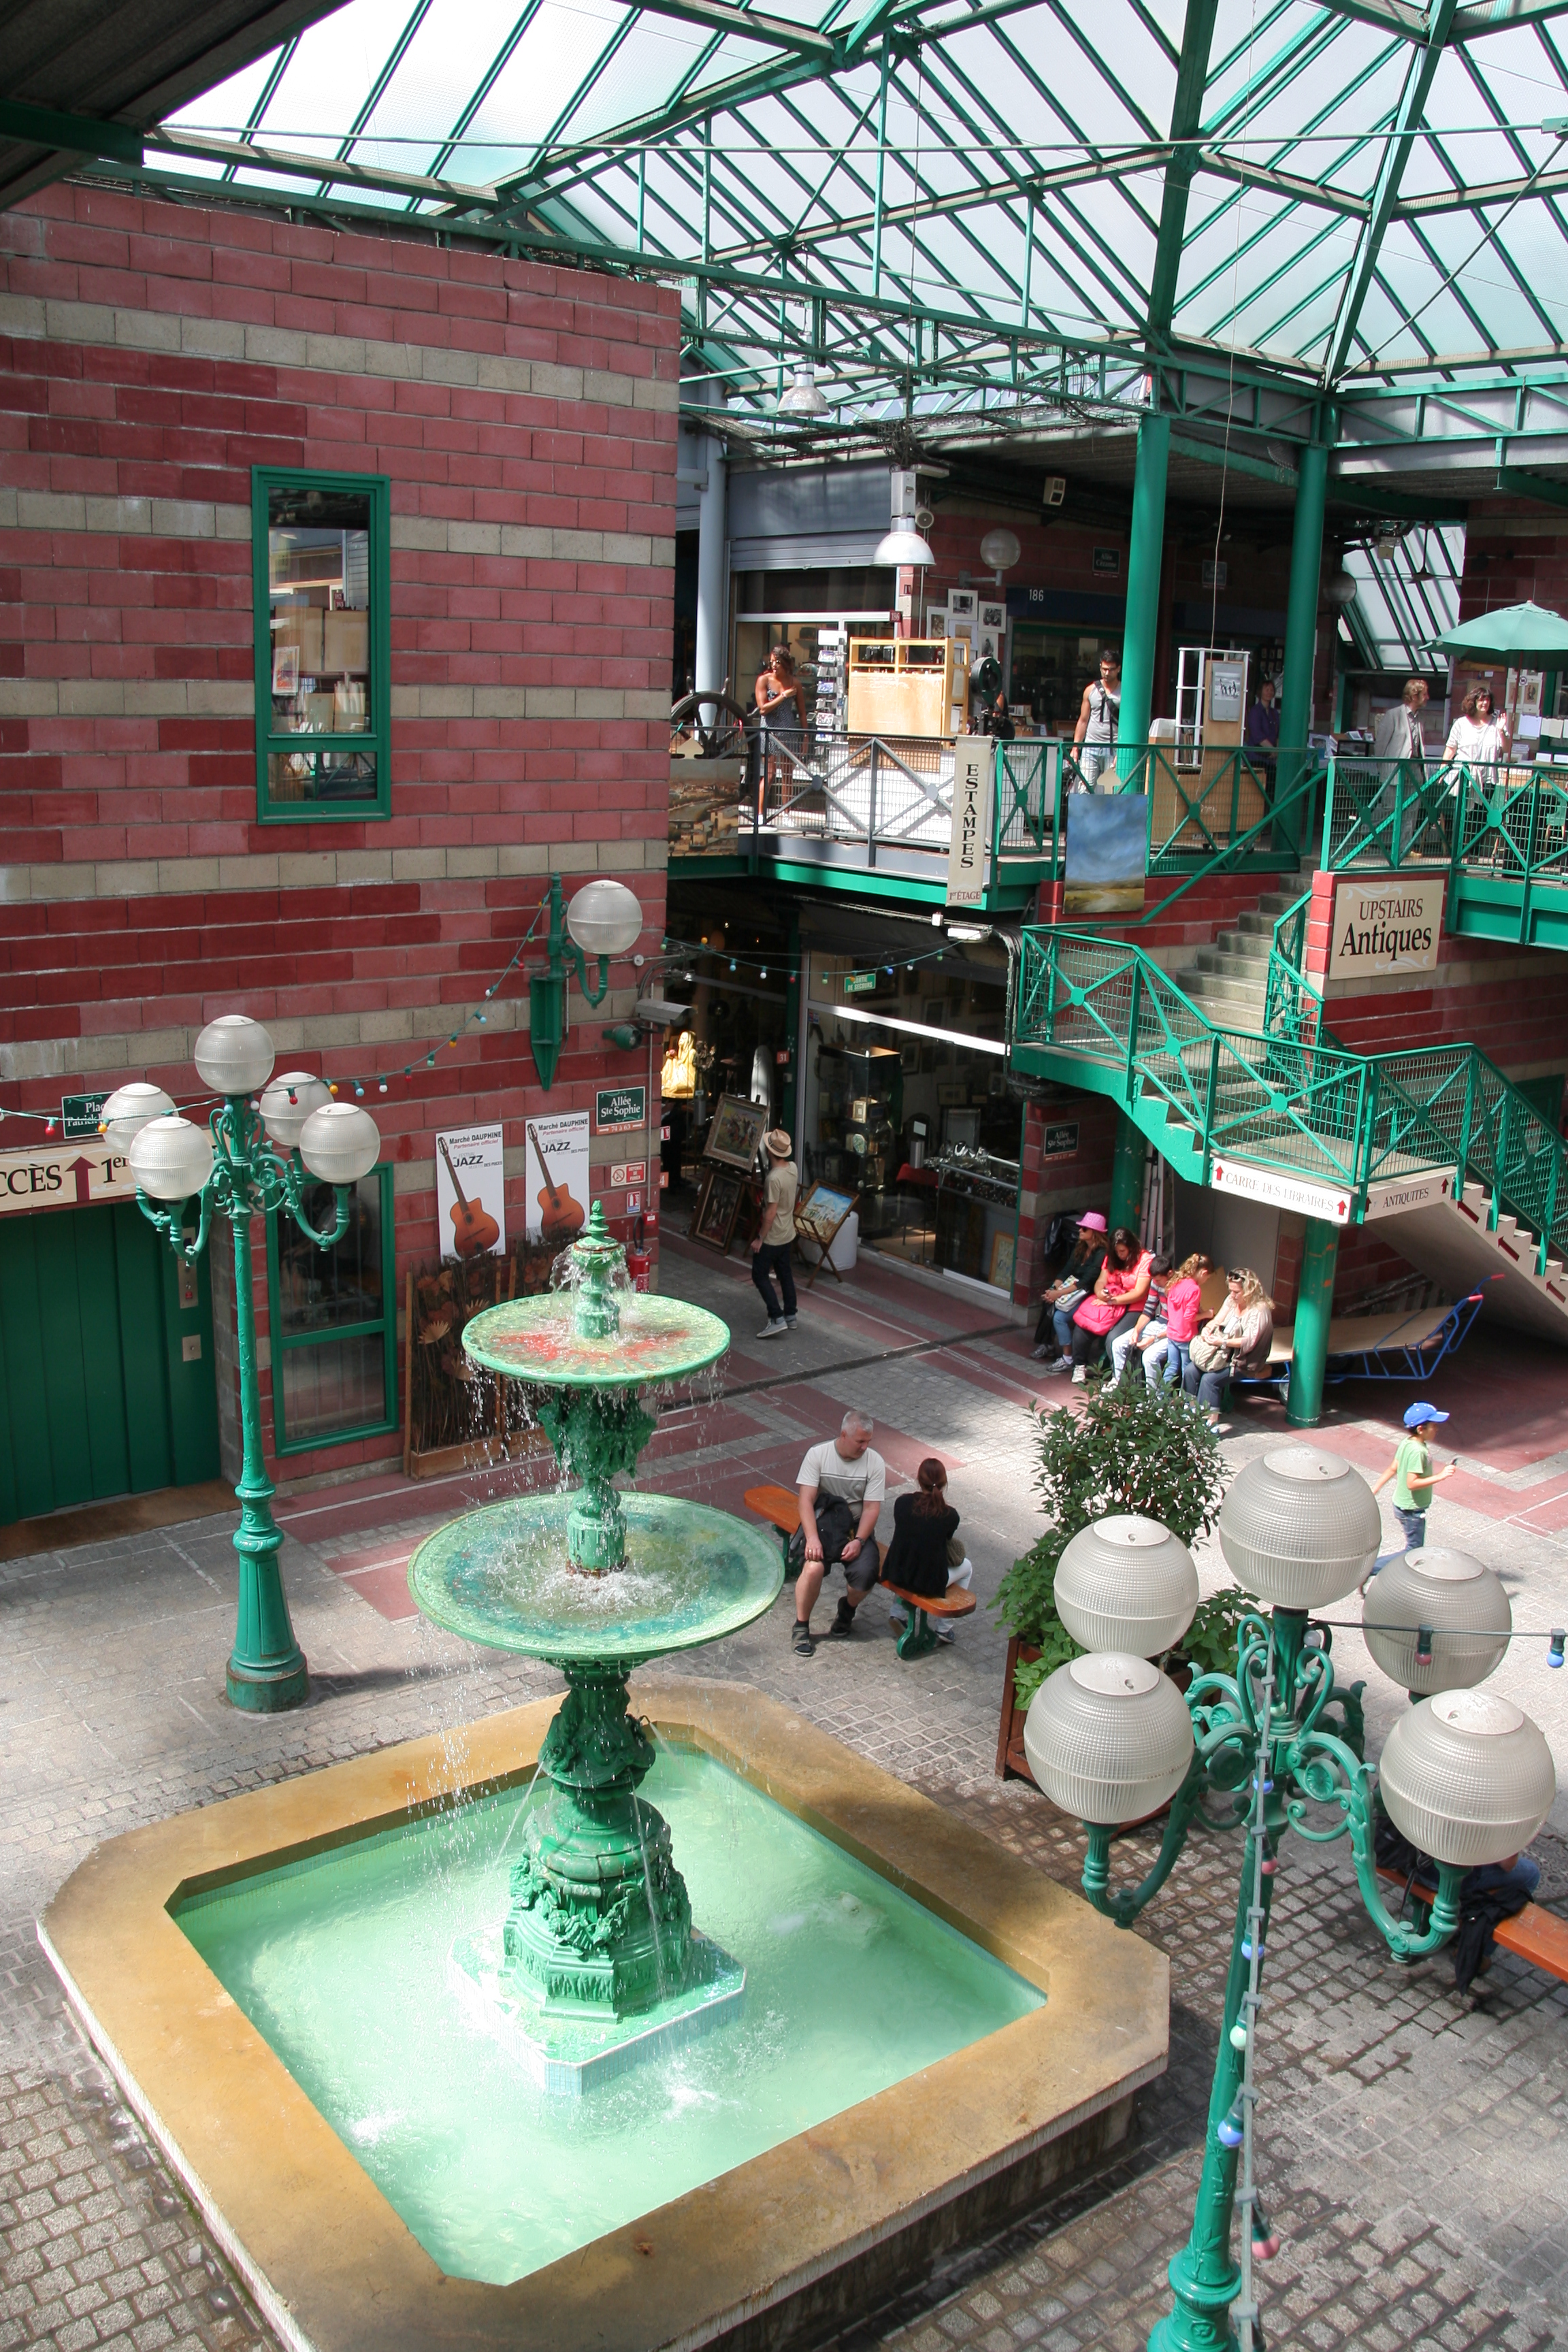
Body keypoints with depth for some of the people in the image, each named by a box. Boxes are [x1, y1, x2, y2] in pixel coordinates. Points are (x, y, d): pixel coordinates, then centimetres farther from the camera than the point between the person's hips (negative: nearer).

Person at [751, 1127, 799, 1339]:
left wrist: (760, 1239, -18)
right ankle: (790, 1316, 27)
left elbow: (771, 1213, -25)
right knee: (785, 1274, 18)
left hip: (772, 1237, -8)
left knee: (760, 1275, 2)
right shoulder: (792, 1168, -4)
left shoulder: (774, 1178, -28)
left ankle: (777, 1318, -4)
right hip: (788, 1234, 8)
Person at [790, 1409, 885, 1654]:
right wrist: (812, 1538, -24)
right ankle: (801, 1626, -7)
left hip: (856, 1526, 1)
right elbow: (807, 1500, -11)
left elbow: (871, 1508, -5)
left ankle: (847, 1610, 10)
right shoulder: (818, 1454, -6)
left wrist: (858, 1541, -20)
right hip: (823, 1523, -1)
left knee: (866, 1572, -26)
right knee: (814, 1567, -31)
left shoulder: (874, 1462, -3)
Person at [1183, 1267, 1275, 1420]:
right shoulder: (1232, 1300, 5)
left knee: (1210, 1379, -26)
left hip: (1244, 1362, -8)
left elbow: (1248, 1342, -25)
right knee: (1191, 1371, -11)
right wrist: (1207, 1328, -13)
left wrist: (1222, 1342, -30)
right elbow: (1217, 1321, 10)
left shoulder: (1260, 1310, -19)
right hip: (1226, 1353, 8)